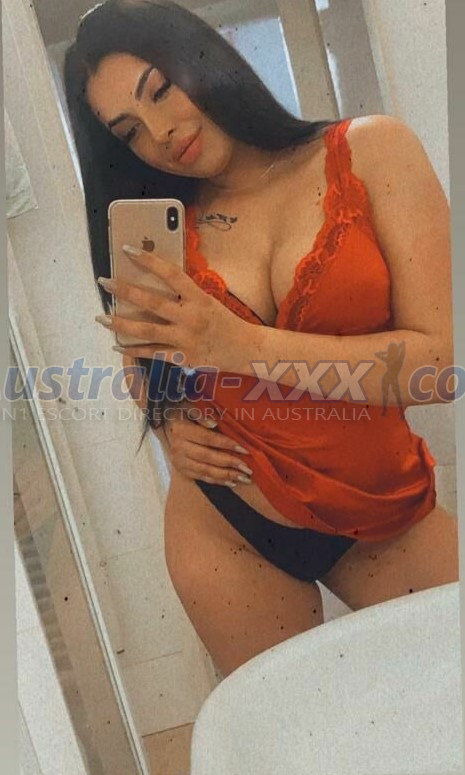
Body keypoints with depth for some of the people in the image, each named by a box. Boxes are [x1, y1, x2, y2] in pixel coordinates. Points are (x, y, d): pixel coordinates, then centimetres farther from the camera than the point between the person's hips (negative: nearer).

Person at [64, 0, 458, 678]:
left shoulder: (370, 152, -8)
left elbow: (438, 359, -16)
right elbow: (146, 364, 17)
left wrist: (239, 344, -23)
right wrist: (168, 426, -6)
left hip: (386, 515, -1)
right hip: (225, 525, 2)